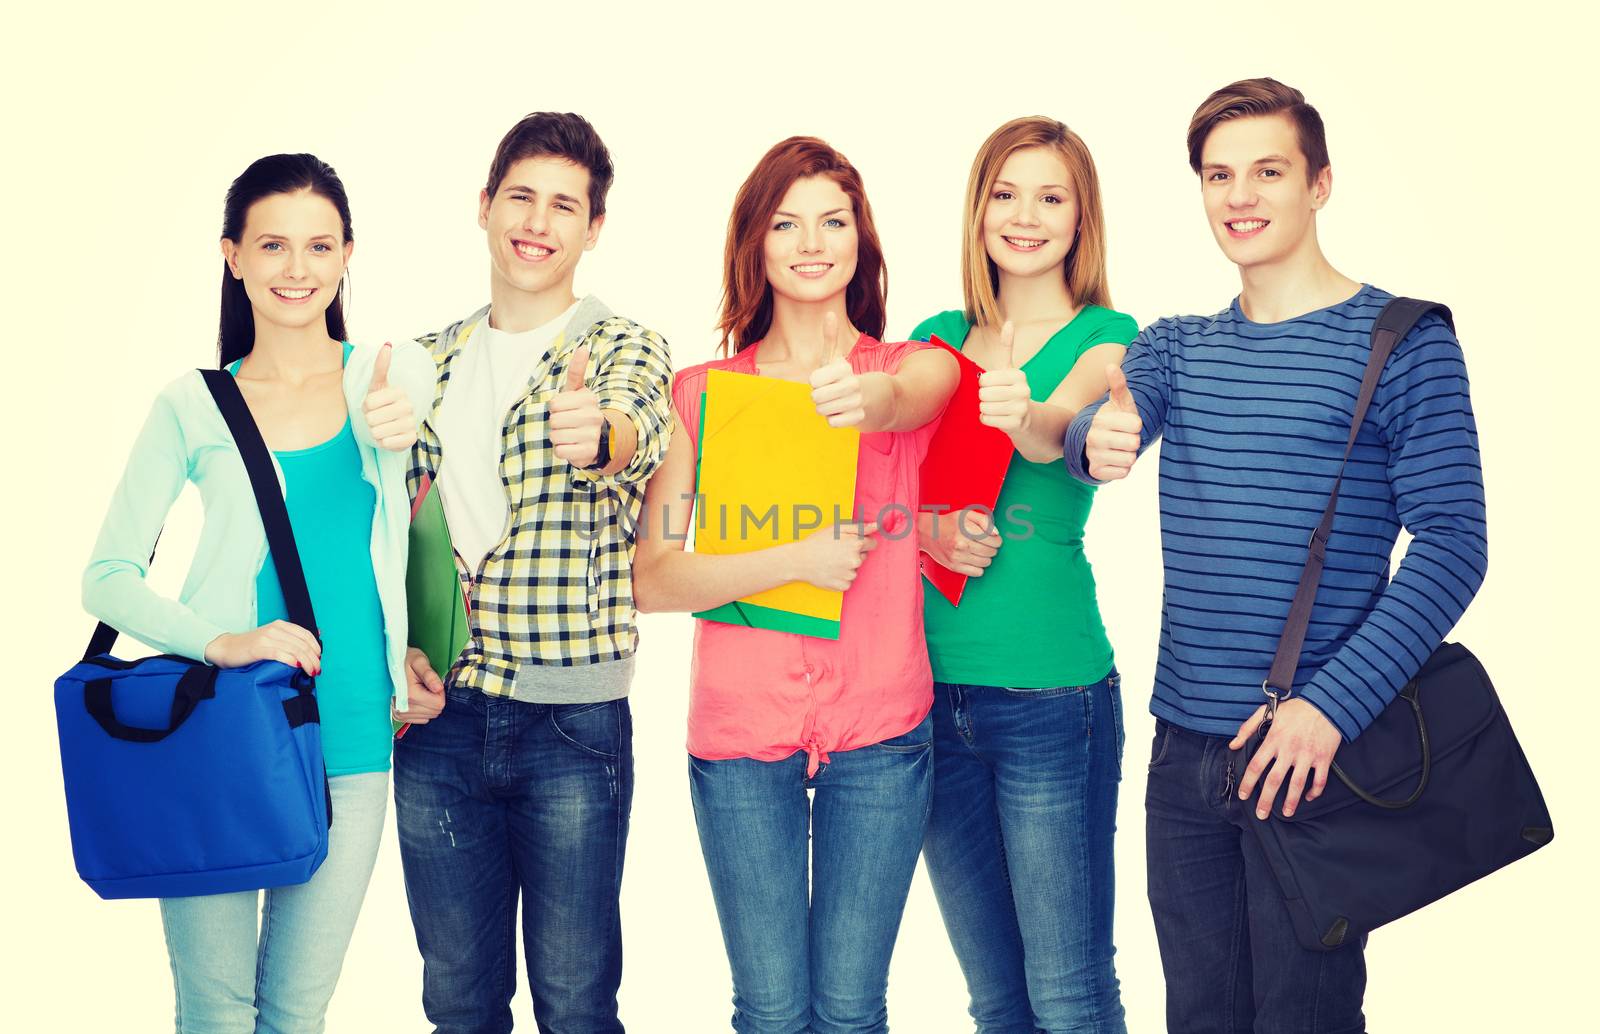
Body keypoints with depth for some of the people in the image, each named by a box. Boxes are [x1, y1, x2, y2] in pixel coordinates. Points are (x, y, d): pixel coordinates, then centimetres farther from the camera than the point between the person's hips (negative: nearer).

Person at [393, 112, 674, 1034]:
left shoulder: (624, 347, -1)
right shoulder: (434, 360, 10)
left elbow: (636, 433, -25)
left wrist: (600, 434, -48)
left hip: (573, 718, -3)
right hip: (440, 715, 4)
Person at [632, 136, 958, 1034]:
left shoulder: (919, 368, 4)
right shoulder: (702, 392, 4)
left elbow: (905, 401, -23)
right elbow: (653, 579, -4)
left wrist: (866, 399, -45)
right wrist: (796, 560, -15)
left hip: (881, 730, 0)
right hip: (740, 730, 0)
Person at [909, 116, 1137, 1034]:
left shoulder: (1106, 337, -1)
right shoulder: (939, 337, 12)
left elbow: (1062, 427, -22)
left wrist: (1027, 417, -44)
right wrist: (924, 528, -15)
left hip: (1051, 692, -4)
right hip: (932, 685, 4)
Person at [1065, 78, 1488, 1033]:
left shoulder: (1405, 343, -5)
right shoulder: (1175, 345, 10)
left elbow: (1452, 546, -11)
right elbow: (1096, 422, -10)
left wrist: (1331, 707, -21)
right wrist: (1095, 440, -35)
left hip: (1313, 749, -5)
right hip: (1185, 748, 5)